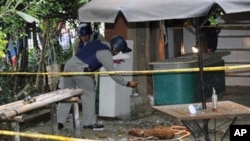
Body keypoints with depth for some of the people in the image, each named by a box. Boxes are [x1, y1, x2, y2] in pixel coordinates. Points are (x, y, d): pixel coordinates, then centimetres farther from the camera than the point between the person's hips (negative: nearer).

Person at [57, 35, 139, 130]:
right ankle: (89, 123, 10)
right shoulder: (106, 54, -6)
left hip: (68, 65, 8)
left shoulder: (95, 42, 18)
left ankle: (59, 121, 12)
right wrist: (127, 83, 2)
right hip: (80, 70, -8)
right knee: (89, 94, 6)